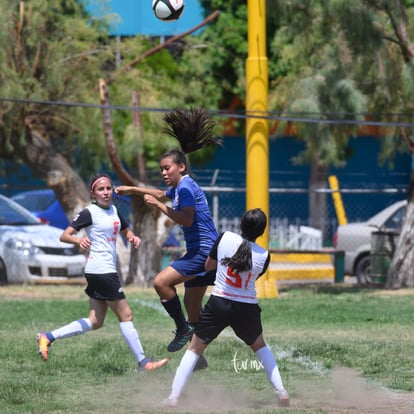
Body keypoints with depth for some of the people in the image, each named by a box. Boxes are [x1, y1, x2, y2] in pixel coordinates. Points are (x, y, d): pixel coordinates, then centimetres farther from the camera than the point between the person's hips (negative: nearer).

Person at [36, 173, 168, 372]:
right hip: (100, 271, -9)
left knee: (95, 322, 10)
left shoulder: (113, 210, 14)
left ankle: (48, 337, 11)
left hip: (108, 271, 9)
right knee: (125, 316, -4)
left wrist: (133, 238, 7)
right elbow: (64, 235, -13)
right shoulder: (90, 213, -9)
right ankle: (143, 363, 2)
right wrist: (79, 240, -34)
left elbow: (126, 230, 30)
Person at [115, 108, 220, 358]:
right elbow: (162, 195, 39)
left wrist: (159, 205, -19)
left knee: (162, 281, -20)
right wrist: (133, 190, 38)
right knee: (192, 307, 12)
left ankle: (183, 329, -10)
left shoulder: (186, 187, -14)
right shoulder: (178, 187, 17)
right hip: (200, 253, 10)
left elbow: (186, 219, -26)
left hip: (204, 251, -10)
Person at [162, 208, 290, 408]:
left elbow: (208, 265, 6)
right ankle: (281, 392, 20)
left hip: (219, 304, -1)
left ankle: (173, 397, 1)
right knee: (259, 346, 28)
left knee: (194, 349, 11)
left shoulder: (225, 238, -7)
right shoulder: (264, 256, -5)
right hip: (247, 308, 1)